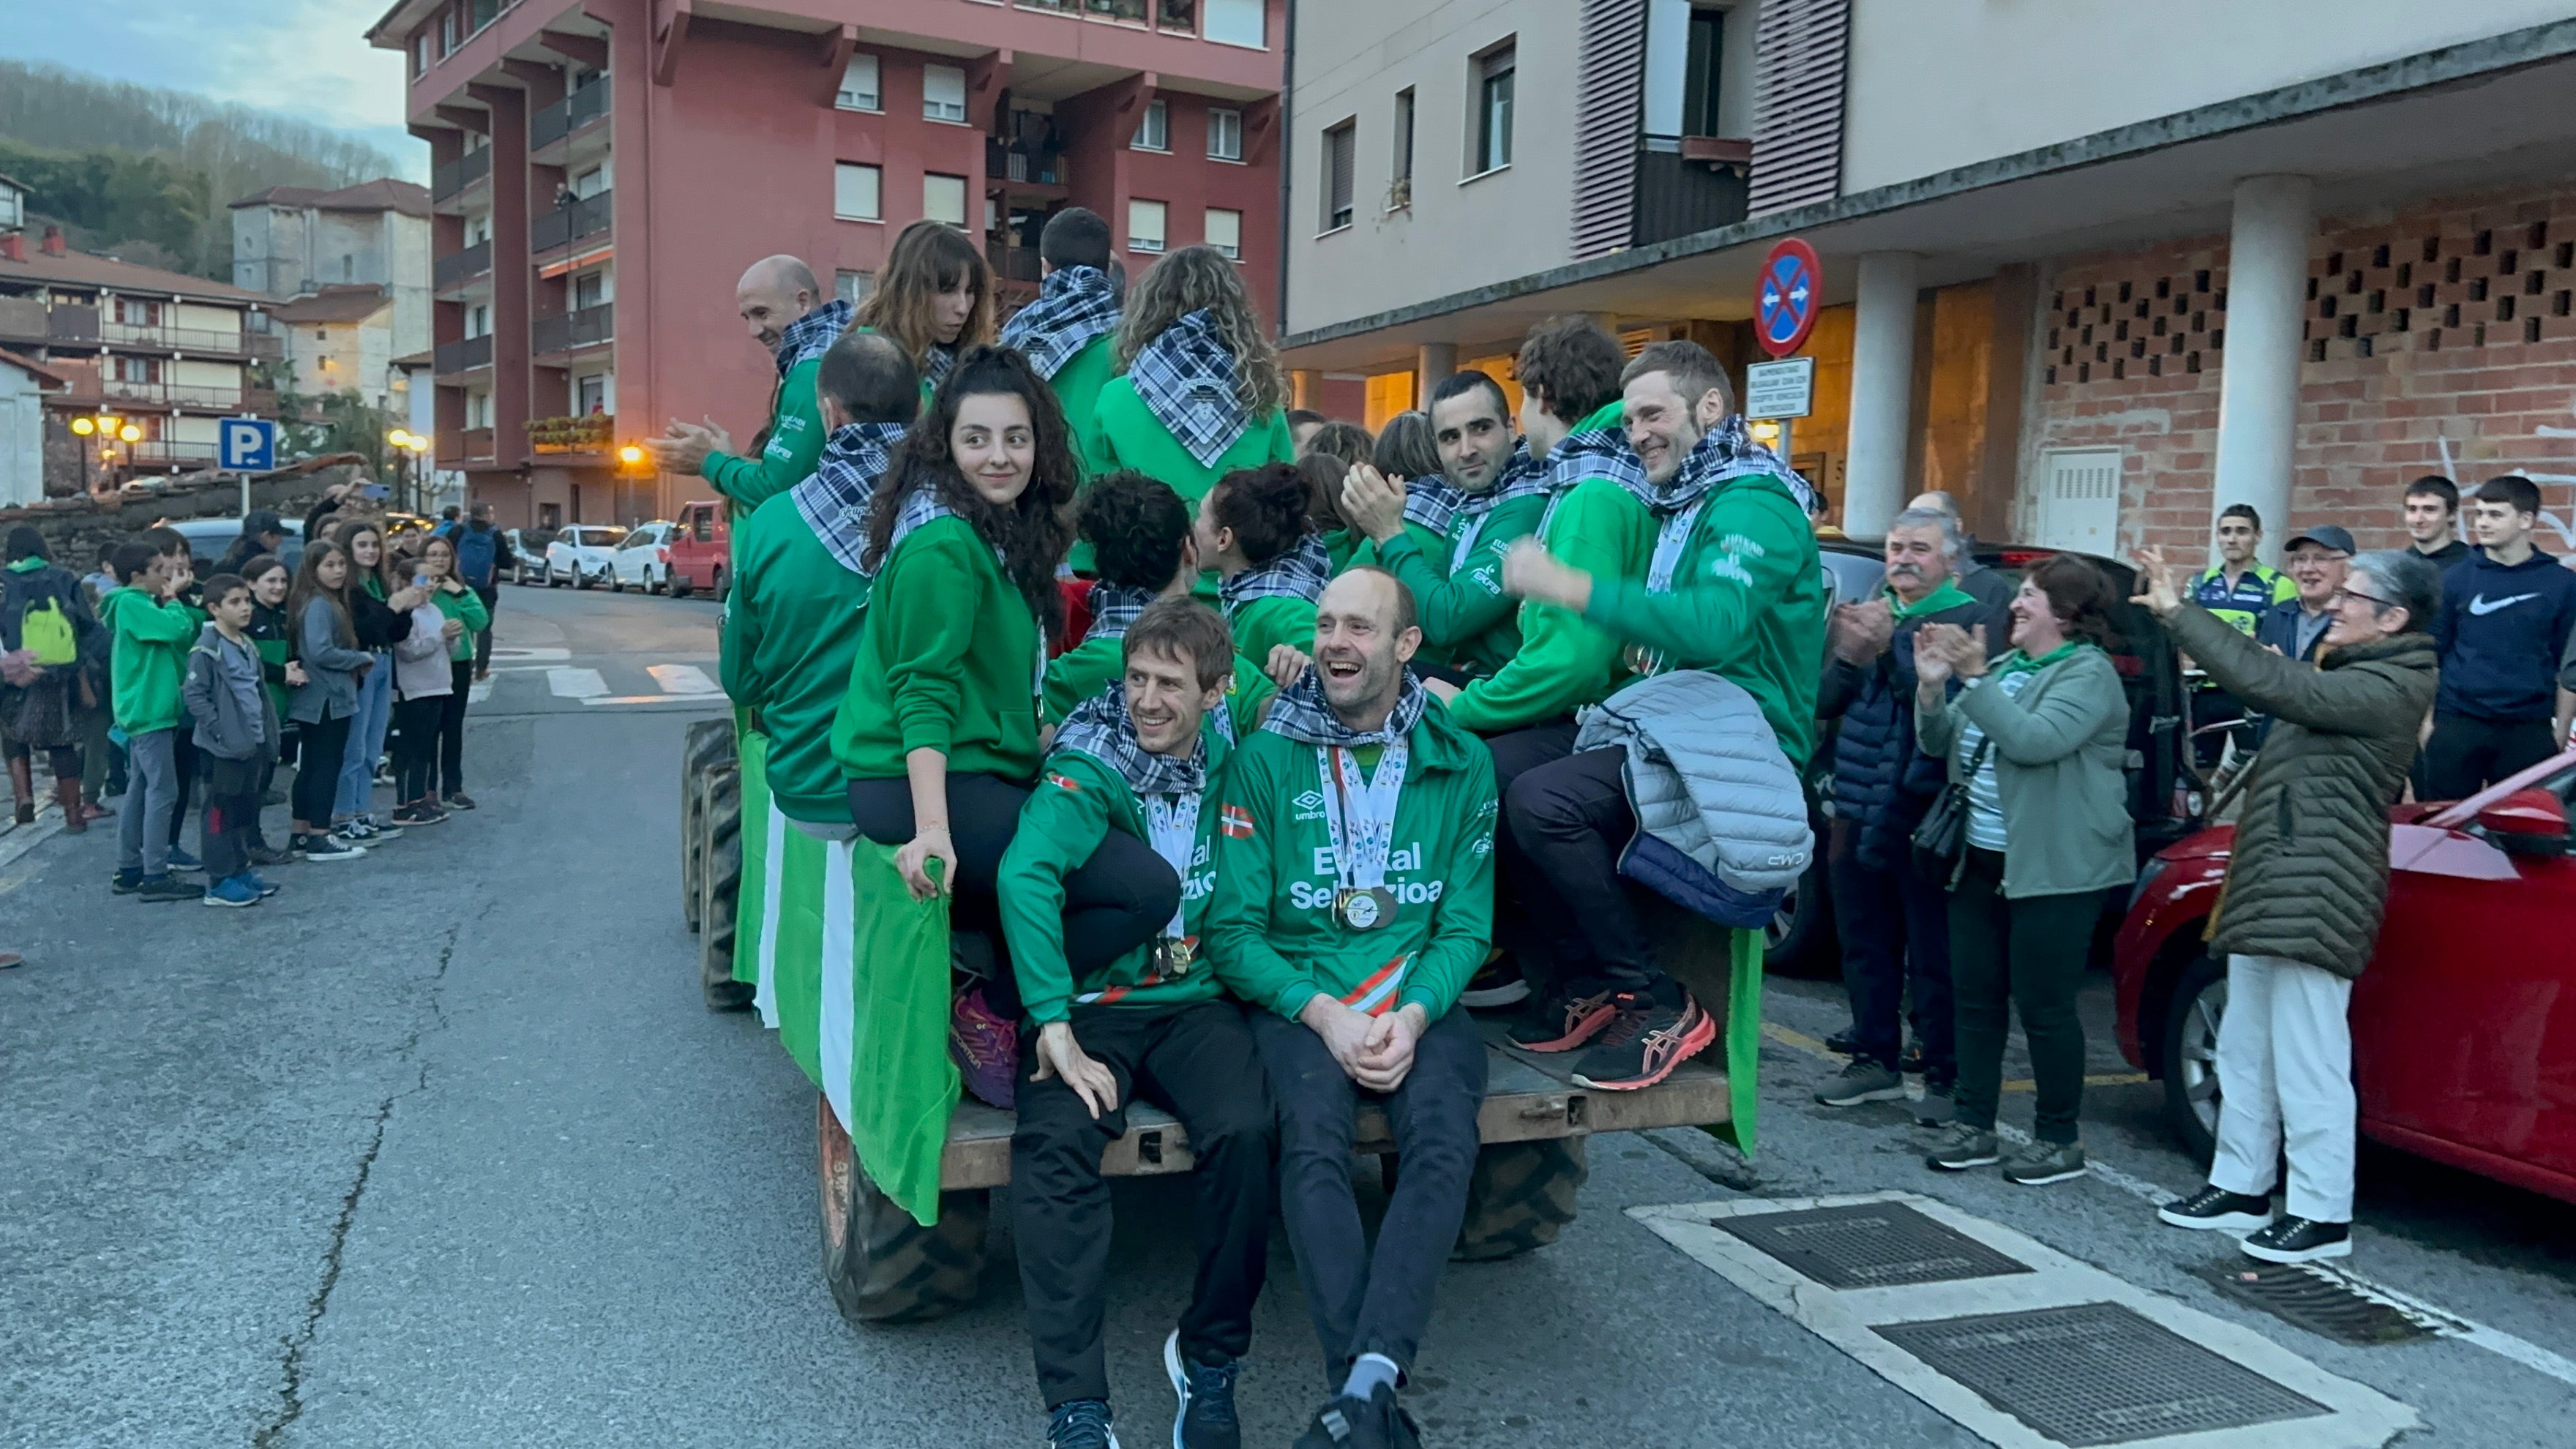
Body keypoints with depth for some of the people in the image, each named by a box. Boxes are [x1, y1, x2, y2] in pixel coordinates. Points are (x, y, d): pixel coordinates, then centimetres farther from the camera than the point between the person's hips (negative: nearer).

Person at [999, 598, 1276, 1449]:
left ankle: (1211, 1360, -7)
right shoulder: (1090, 766, -7)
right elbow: (1025, 875, -24)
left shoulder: (1234, 750, 6)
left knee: (1244, 1133, -28)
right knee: (1055, 1143, -31)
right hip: (1092, 1004, -2)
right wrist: (1056, 1030, -30)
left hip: (1197, 1003, 2)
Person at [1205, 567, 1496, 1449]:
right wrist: (1323, 1013, -14)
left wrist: (1413, 1013, -12)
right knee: (1314, 1143, -31)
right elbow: (1233, 928, 0)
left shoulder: (1459, 762, 9)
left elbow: (1467, 924, 7)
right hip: (1299, 999, -1)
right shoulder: (1266, 757, 4)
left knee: (1445, 1143, -29)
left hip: (1420, 997, 1)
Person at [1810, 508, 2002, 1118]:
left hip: (1924, 815, -6)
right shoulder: (1870, 612, 13)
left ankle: (1943, 1074, 10)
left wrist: (1889, 650, -24)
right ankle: (1876, 1060, 26)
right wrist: (1848, 654, -11)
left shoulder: (1972, 620, -5)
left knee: (1933, 954, -1)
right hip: (1858, 810, 6)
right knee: (1866, 946, 14)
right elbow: (1823, 703, 7)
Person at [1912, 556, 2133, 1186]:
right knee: (1974, 996, 10)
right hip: (1982, 861, 8)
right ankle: (1973, 1125, 20)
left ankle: (2060, 1140, 11)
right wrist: (1932, 685, -4)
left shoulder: (2089, 673, -9)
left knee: (2043, 1006, -2)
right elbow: (1941, 743, 13)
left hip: (2053, 870, -8)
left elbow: (2036, 740, -25)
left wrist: (1975, 677, -26)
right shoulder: (2006, 665, 14)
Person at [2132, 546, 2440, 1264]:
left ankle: (2322, 1216, 5)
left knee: (2307, 1065, -5)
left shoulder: (2389, 687, -16)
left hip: (2315, 900, -11)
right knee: (2245, 1052, 16)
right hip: (2269, 891, 11)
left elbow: (2272, 683, -25)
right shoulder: (2348, 673, 19)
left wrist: (2178, 611, -23)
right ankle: (2241, 1187, 27)